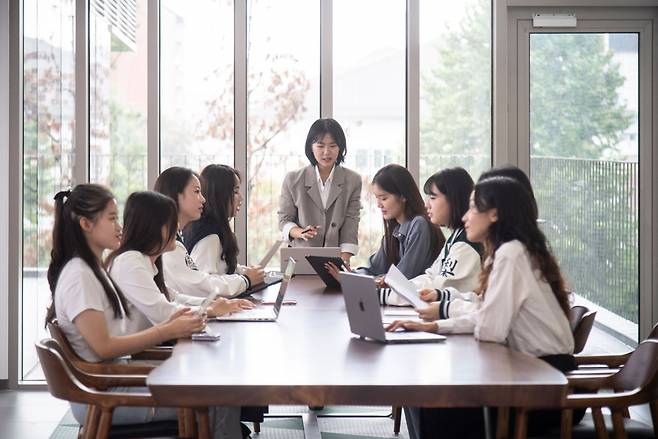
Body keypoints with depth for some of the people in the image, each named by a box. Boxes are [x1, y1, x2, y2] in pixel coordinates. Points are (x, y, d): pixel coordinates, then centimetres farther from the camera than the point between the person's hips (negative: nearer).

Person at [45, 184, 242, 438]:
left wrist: (167, 324, 0)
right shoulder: (78, 276, -12)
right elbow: (104, 347, -18)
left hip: (119, 379, 9)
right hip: (101, 396, -9)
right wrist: (168, 332, -15)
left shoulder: (96, 270, 17)